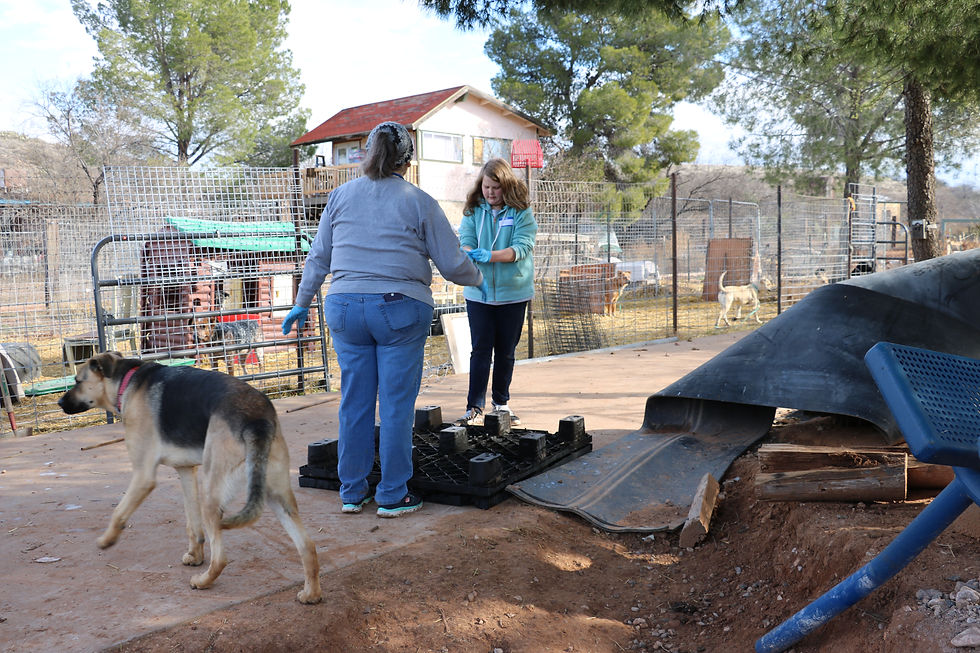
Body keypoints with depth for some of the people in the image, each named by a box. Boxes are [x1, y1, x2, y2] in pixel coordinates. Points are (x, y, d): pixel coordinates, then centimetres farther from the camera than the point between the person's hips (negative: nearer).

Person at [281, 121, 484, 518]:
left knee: (354, 400, 11)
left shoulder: (341, 196, 9)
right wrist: (478, 278, 21)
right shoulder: (419, 202, 0)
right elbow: (452, 264, 1)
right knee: (396, 404, 4)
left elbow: (318, 257, 12)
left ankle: (352, 492, 20)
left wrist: (302, 303, 23)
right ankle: (392, 496, 12)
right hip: (400, 310, -3)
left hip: (345, 307, 4)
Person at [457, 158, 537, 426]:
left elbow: (522, 247, -16)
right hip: (478, 292, 1)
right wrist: (468, 254, -31)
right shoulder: (474, 210, 3)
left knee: (506, 351, 11)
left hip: (513, 293, 0)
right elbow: (465, 240, -6)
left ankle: (501, 402, 26)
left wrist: (488, 255, -30)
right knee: (481, 349, -2)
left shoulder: (521, 212, -5)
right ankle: (475, 407, 3)